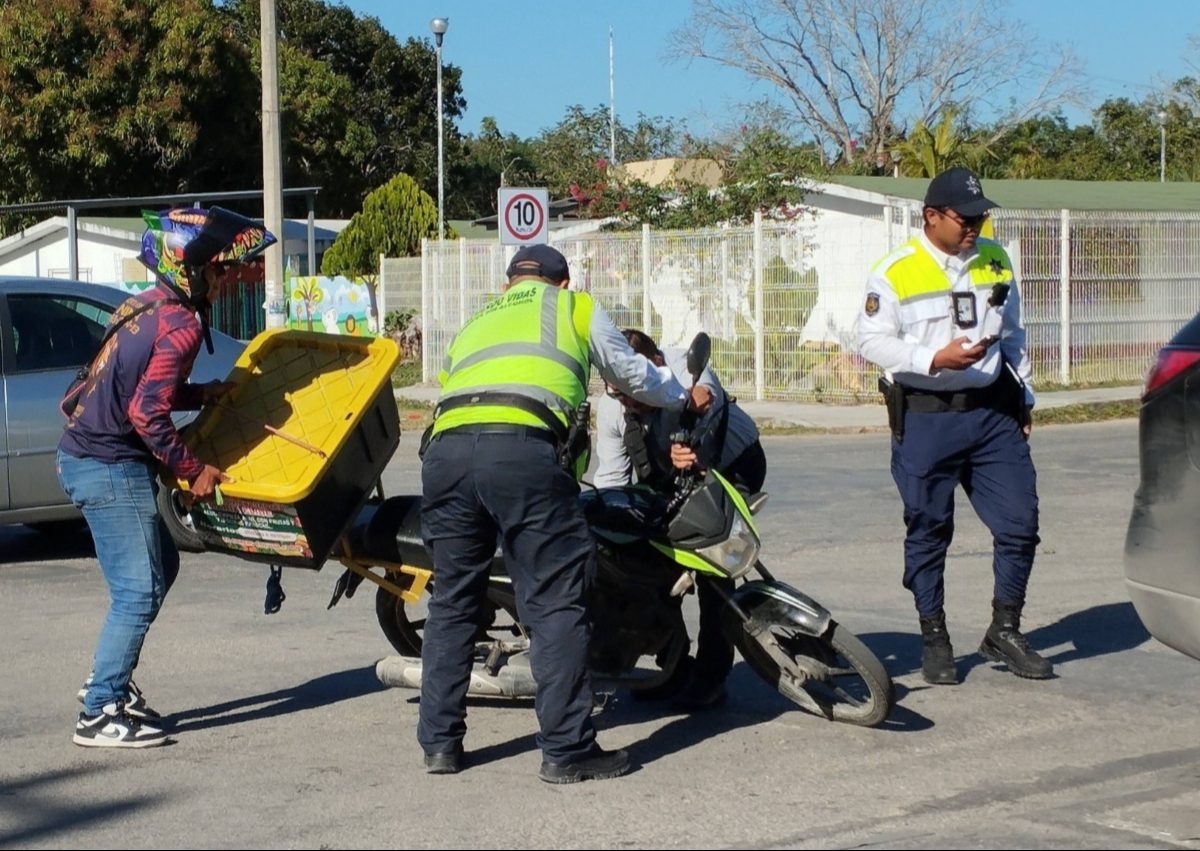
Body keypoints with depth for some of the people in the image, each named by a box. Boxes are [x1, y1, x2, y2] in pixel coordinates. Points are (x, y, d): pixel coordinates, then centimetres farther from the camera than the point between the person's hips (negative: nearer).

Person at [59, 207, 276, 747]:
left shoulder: (145, 307, 12)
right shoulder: (180, 326, -18)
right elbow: (147, 413, -22)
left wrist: (201, 394, 13)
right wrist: (192, 470, -12)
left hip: (84, 455, 10)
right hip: (111, 468, -10)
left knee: (161, 567, 20)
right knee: (138, 591, -6)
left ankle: (109, 681, 24)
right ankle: (99, 714, -3)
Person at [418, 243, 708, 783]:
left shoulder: (472, 324, 38)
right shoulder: (573, 306, 27)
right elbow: (631, 374, 34)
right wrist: (685, 398, 50)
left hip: (445, 448, 5)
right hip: (524, 449, -5)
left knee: (452, 601, 15)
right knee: (556, 604, -2)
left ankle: (440, 741, 17)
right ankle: (567, 749, -3)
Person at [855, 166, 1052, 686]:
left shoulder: (995, 262, 10)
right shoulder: (894, 273, -7)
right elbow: (872, 341, -9)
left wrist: (1023, 395, 19)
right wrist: (934, 359, -20)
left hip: (992, 412, 4)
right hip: (925, 418, -4)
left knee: (1020, 522, 1)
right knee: (928, 532, 4)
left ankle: (1004, 631, 16)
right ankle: (934, 639, 17)